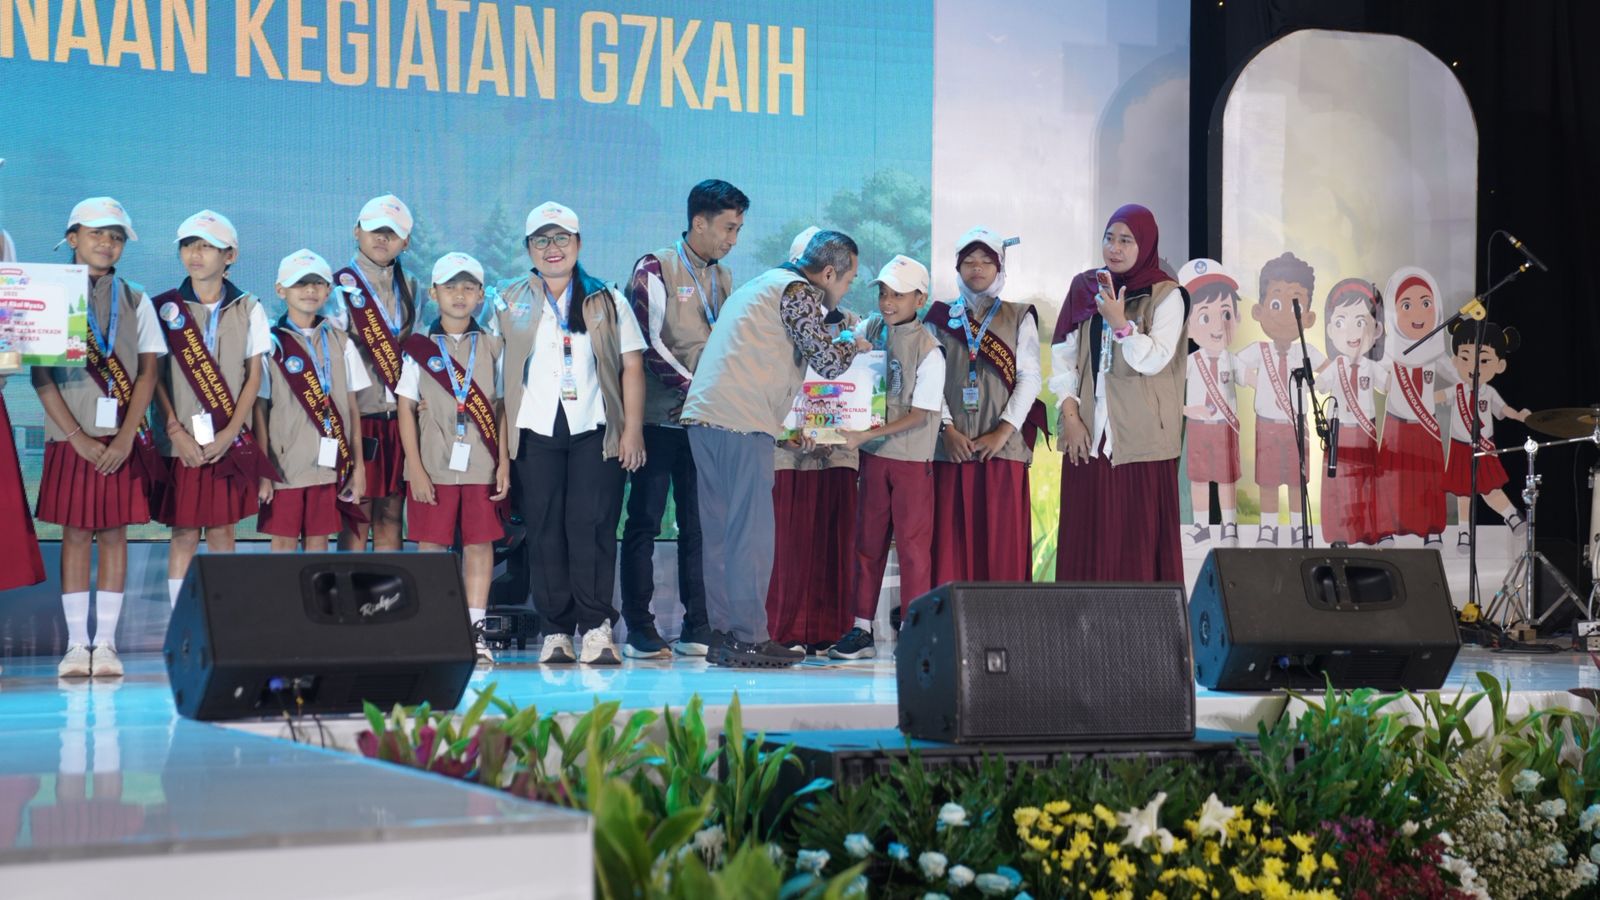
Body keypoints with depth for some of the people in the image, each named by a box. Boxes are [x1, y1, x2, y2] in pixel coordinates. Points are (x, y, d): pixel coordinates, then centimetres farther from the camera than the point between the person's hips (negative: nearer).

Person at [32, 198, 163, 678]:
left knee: (113, 532, 2)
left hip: (123, 439, 1)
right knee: (75, 533, 0)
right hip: (71, 436, -1)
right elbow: (41, 374, -2)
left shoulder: (135, 301, 8)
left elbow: (147, 373, 3)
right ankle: (76, 643, 3)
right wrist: (79, 437, -11)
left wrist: (125, 438, -9)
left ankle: (106, 643, 5)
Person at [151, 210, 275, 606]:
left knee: (222, 530, 4)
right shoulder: (166, 308, 2)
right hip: (181, 440, -1)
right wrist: (177, 431, -10)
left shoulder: (248, 310, 5)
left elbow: (253, 377, 3)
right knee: (184, 533, 0)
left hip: (230, 442, 1)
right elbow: (155, 376, 0)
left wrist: (229, 434, -8)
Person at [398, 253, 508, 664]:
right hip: (433, 467, -1)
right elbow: (406, 410, 1)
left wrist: (504, 462, 1)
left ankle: (475, 629, 5)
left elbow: (501, 409, 8)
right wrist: (415, 468, -6)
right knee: (431, 545, 1)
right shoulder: (420, 349, 4)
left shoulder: (492, 348, 8)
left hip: (481, 466, 1)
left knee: (479, 543, 1)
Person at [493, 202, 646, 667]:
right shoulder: (509, 302, 15)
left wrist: (633, 429, 0)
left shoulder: (607, 301, 13)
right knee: (545, 532, -1)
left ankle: (596, 629, -7)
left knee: (591, 527, -10)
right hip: (536, 431, 1)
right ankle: (556, 632, 2)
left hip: (595, 431, -1)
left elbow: (631, 367, 9)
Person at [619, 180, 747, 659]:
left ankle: (698, 627, 7)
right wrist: (694, 390, -14)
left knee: (699, 525, 4)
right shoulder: (655, 270, -5)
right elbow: (650, 344, -11)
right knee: (644, 522, -2)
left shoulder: (723, 279, 15)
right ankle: (639, 629, 2)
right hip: (660, 418, -6)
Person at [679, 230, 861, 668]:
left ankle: (723, 635, 12)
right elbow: (828, 362, -5)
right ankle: (747, 639, -8)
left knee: (722, 531, 10)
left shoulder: (761, 284, 27)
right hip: (743, 422, -9)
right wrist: (854, 345, 14)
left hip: (703, 415, 9)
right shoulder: (797, 291, -3)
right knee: (752, 532, -7)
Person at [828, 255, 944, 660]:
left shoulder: (929, 350, -12)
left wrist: (868, 434, -20)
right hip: (873, 454, 5)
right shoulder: (869, 329, 3)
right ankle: (861, 629, 13)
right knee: (867, 541, 8)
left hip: (912, 457, -5)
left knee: (912, 543, -1)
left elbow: (919, 415, -14)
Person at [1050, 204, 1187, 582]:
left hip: (1141, 438, -3)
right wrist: (1070, 414, -1)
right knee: (1087, 535, 2)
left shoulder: (1166, 296, -2)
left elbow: (1155, 360, -11)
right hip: (1089, 435, 3)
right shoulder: (1083, 288, 9)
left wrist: (1119, 323, -22)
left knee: (1139, 535, -4)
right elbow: (1062, 355, 7)